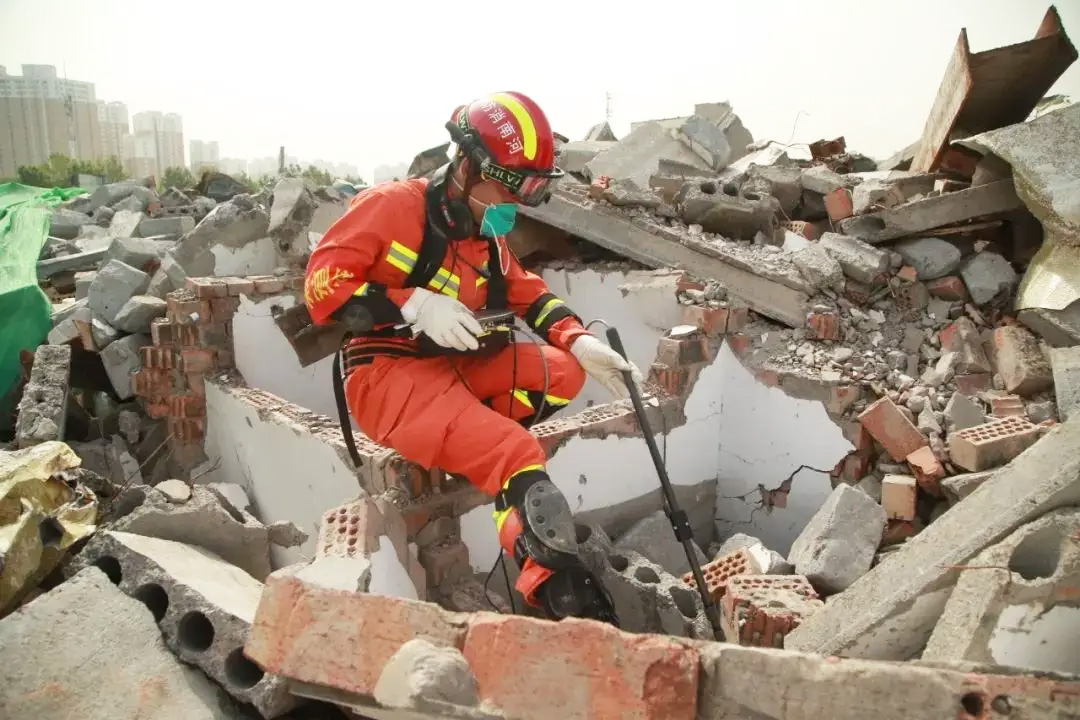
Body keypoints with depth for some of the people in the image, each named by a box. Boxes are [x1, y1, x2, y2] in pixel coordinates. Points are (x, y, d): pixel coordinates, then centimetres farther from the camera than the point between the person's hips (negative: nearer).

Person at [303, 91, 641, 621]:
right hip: (386, 375, -8)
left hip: (454, 369, 8)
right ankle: (566, 603, -25)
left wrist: (581, 344, -4)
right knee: (516, 456, -26)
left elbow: (529, 295, 15)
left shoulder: (487, 240, 12)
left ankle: (460, 437, -13)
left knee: (563, 374, -4)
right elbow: (322, 284, -14)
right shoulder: (393, 206, -11)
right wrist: (415, 306, -26)